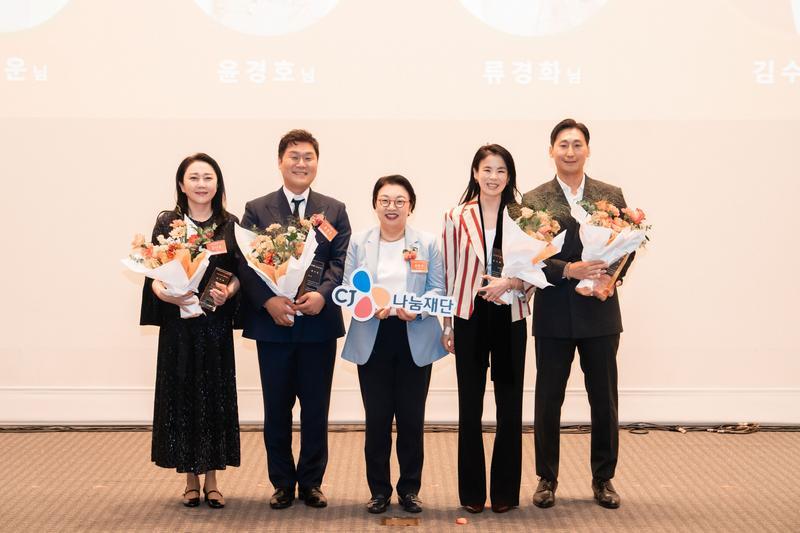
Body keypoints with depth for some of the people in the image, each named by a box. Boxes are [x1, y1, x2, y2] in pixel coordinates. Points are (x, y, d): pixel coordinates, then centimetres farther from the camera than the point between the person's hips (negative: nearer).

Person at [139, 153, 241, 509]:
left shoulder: (230, 225, 4)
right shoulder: (167, 223, 2)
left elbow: (240, 272, 4)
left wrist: (229, 291, -16)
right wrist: (163, 291, -21)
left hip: (216, 322, 1)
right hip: (178, 322, 0)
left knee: (215, 396, 4)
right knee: (181, 396, 4)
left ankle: (212, 479, 15)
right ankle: (191, 479, 15)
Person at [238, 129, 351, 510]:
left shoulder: (334, 210, 8)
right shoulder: (256, 210, 4)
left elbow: (341, 261, -2)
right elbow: (245, 263, -3)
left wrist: (323, 294, -19)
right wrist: (268, 301, -18)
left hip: (319, 322, 1)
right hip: (272, 323, -1)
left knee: (316, 409, 8)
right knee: (277, 409, 7)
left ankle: (311, 482, 20)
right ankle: (283, 483, 19)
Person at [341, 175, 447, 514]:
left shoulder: (427, 244, 4)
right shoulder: (359, 243, 5)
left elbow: (438, 288, 2)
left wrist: (419, 308, -17)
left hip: (416, 340, 0)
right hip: (372, 339, 0)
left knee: (412, 418, 5)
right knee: (376, 418, 3)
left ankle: (410, 489, 18)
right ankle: (379, 489, 15)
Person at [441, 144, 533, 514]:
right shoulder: (457, 218, 1)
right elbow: (449, 273, 4)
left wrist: (509, 283, -16)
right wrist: (447, 324, 3)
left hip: (510, 319, 0)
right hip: (470, 318, 0)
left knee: (510, 405, 5)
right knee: (470, 406, 6)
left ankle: (505, 490, 15)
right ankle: (472, 491, 15)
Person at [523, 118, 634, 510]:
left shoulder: (611, 196, 5)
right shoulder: (534, 200, 0)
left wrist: (612, 275, -16)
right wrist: (570, 270, -21)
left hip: (600, 312, 1)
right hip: (553, 314, -1)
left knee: (604, 399, 8)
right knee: (548, 400, 7)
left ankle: (603, 478, 22)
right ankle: (547, 478, 21)